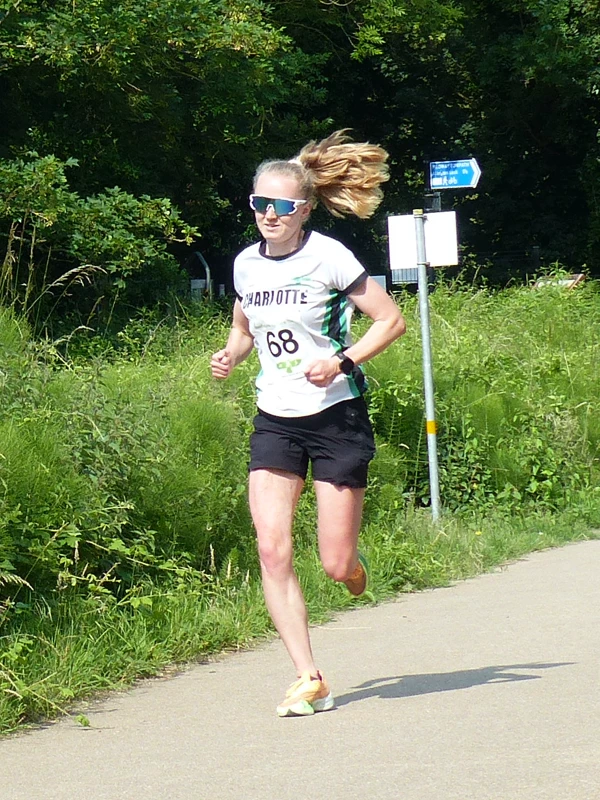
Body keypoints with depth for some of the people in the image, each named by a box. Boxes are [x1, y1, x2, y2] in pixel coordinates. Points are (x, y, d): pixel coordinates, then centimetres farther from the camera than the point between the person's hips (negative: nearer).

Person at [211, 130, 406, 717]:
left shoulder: (327, 258, -10)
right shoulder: (247, 264, 5)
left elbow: (391, 320, -8)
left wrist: (343, 361, -21)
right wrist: (229, 355, 3)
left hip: (335, 416, -4)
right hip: (275, 421, 4)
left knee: (336, 566, -5)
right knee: (272, 549, -13)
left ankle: (352, 556, 35)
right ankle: (309, 679, -7)